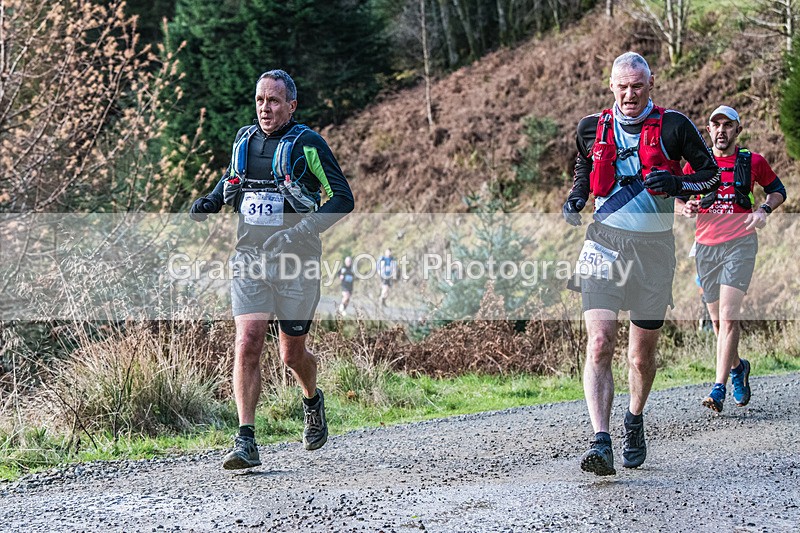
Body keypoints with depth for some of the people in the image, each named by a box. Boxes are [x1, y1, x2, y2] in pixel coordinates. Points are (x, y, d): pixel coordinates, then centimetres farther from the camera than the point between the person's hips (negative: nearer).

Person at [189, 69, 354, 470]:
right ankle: (246, 443, -13)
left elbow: (343, 199, -10)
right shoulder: (244, 140, 8)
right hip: (249, 259, 3)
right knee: (247, 345, -13)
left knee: (292, 354, 8)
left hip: (295, 262, -3)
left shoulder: (307, 144, -7)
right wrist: (211, 200, 6)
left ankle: (312, 401, 43)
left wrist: (299, 233, -21)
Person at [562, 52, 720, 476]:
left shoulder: (673, 127, -1)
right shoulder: (592, 129, 6)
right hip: (604, 245, 0)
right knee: (599, 345, -16)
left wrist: (677, 183, -15)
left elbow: (713, 175, 5)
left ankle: (635, 419, 38)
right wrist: (575, 199, 5)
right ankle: (601, 442, -22)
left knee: (642, 352, 10)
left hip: (654, 247, 0)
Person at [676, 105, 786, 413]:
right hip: (706, 246, 3)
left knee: (728, 315, -15)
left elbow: (778, 190, 16)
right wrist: (685, 208, -10)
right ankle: (737, 367, 37)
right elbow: (675, 197, 14)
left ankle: (719, 388, -17)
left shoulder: (752, 162, 3)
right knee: (717, 320, 11)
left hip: (740, 244, -3)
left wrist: (764, 210, -4)